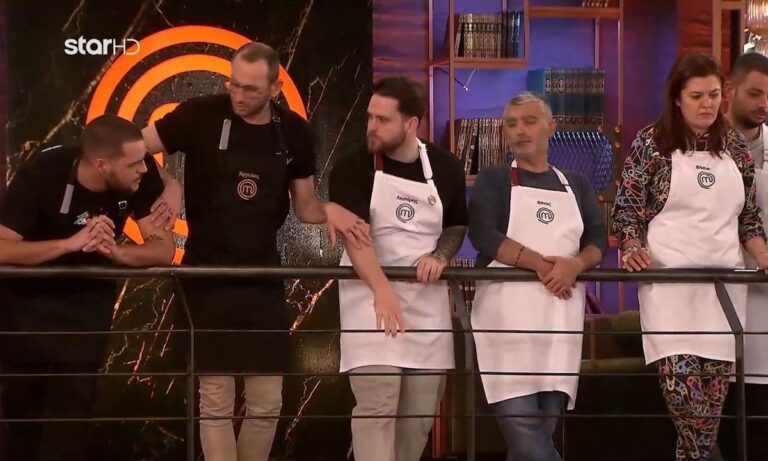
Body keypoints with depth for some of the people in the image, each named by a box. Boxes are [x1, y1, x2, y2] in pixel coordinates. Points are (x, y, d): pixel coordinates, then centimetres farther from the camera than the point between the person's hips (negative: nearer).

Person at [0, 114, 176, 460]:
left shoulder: (141, 174, -22)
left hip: (89, 297, 1)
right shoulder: (42, 174, -30)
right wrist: (71, 243, -46)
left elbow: (163, 249, -22)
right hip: (28, 296, -1)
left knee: (73, 402, -8)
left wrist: (118, 252, -42)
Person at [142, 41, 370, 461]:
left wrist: (328, 211, -13)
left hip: (264, 280, 3)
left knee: (268, 402, 7)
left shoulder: (294, 132, 1)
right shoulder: (201, 116, -10)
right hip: (209, 279, -3)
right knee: (216, 401, -2)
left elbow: (303, 206, 9)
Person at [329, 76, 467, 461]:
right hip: (371, 297, -4)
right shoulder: (352, 168, -7)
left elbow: (457, 225, 18)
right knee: (375, 407, -14)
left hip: (427, 301, 4)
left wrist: (440, 256, -6)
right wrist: (383, 291, -36)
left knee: (420, 412, 8)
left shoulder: (445, 168, 4)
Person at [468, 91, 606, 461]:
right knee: (523, 430, -17)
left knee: (542, 430, 4)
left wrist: (576, 264, -14)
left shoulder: (576, 185, 17)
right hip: (509, 316, -4)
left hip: (561, 319, 4)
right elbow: (484, 235, -9)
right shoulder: (493, 180, 7)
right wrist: (540, 264, -17)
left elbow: (598, 241, 8)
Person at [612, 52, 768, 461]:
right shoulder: (651, 143, -1)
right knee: (679, 374, -16)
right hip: (669, 277, -4)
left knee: (716, 377, 2)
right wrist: (633, 250, -16)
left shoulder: (735, 147, 10)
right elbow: (626, 209, 1)